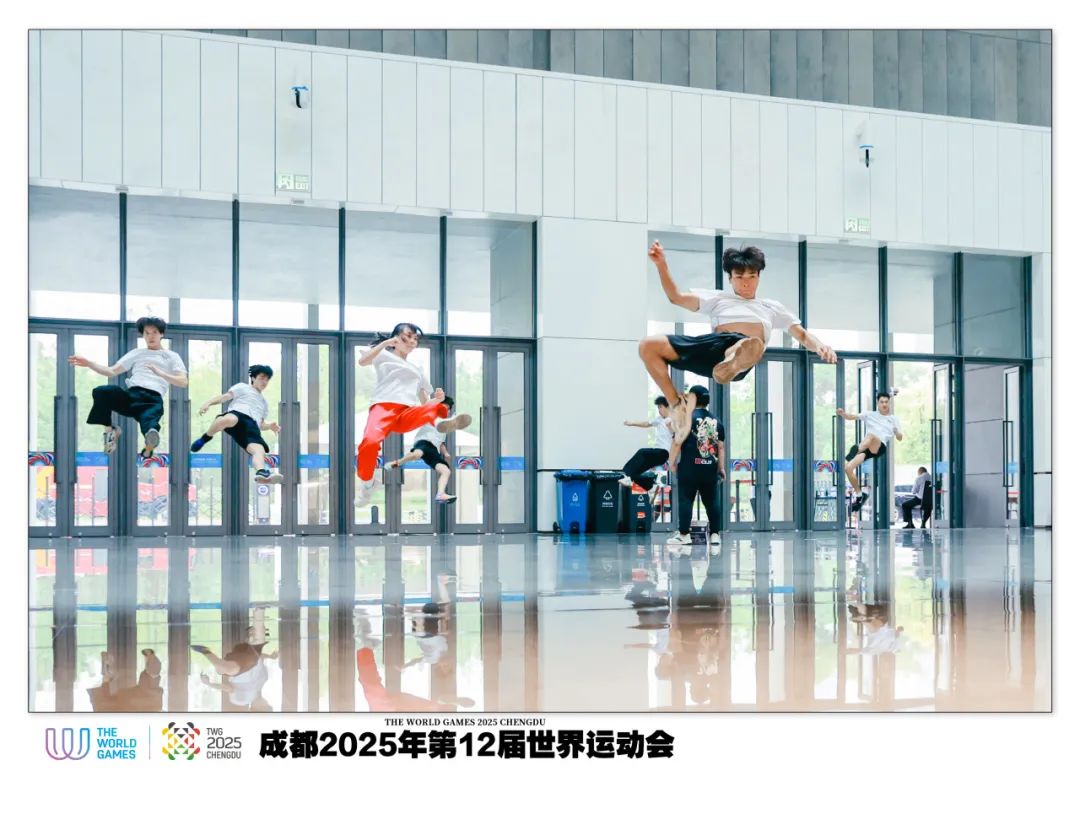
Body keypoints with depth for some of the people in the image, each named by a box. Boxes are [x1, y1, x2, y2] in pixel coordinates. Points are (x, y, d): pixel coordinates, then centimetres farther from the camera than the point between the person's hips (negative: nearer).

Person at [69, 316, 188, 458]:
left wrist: (160, 373, -10)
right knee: (101, 392, -29)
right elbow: (112, 371, 24)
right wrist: (88, 363, 8)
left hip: (153, 400, -3)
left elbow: (183, 382, 7)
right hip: (132, 395, 3)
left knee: (150, 428, -38)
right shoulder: (136, 353, 31)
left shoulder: (172, 356, 23)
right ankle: (109, 430, -11)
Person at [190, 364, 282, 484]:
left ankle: (261, 472, -61)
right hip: (237, 414, -4)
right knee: (229, 420, -44)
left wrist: (270, 426, 13)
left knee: (260, 450, -29)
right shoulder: (243, 387, 25)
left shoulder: (264, 403, 41)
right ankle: (205, 438, -16)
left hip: (252, 426, 4)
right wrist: (208, 403, -9)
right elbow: (225, 397, 11)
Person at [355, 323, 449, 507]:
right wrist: (385, 343, -2)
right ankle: (367, 483, -10)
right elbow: (362, 361, 3)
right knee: (370, 442, -35)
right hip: (384, 407, -3)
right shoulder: (384, 355, 25)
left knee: (440, 406, -32)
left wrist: (437, 398, 9)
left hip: (409, 414, 3)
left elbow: (425, 403, 31)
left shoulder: (417, 370, 38)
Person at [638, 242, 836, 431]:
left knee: (754, 345, -41)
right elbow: (676, 297, 22)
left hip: (739, 352, -2)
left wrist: (819, 345, 6)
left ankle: (730, 367, -72)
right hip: (715, 345, 2)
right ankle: (677, 404, -9)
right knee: (648, 346, -16)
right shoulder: (719, 298, 34)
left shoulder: (771, 307, 37)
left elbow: (802, 334, 30)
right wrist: (661, 264, 8)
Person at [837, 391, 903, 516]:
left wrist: (897, 433, -12)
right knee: (848, 467, -15)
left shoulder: (894, 419, 18)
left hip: (880, 447, -3)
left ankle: (856, 450, -64)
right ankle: (859, 495, 3)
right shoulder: (870, 415, 22)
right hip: (864, 447, 3)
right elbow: (853, 417, 13)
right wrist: (843, 414, -8)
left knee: (871, 435, -37)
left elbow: (899, 438, 12)